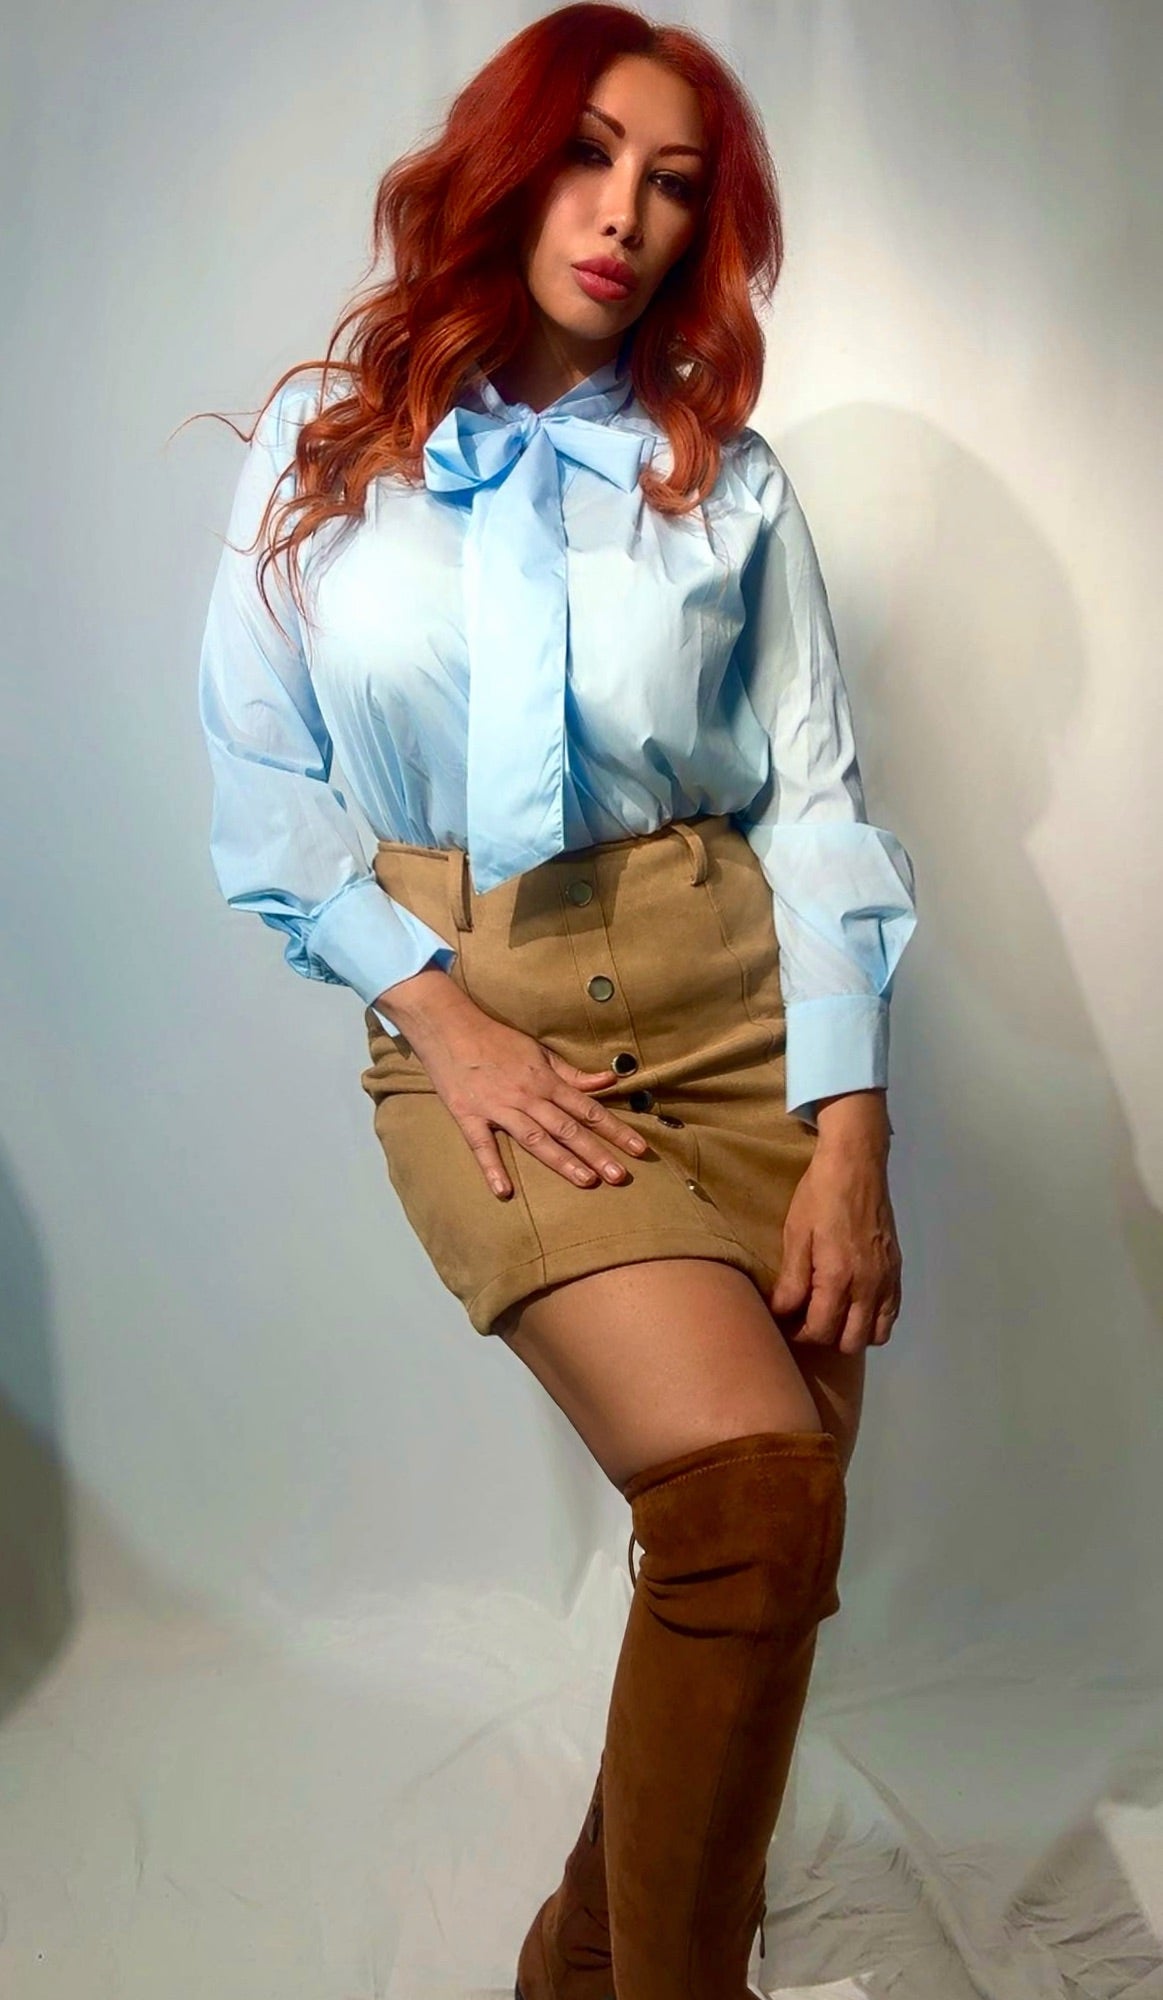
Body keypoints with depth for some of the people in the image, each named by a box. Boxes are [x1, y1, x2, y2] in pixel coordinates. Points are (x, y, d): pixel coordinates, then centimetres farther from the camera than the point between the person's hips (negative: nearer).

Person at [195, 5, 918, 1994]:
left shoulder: (726, 477, 6)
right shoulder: (324, 442, 4)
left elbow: (817, 805, 2)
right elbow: (261, 787, 3)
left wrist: (849, 1139, -8)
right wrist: (445, 1026, -9)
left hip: (738, 1010, 3)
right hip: (477, 1028, -2)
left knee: (764, 1547, 1)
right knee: (752, 1479, -21)